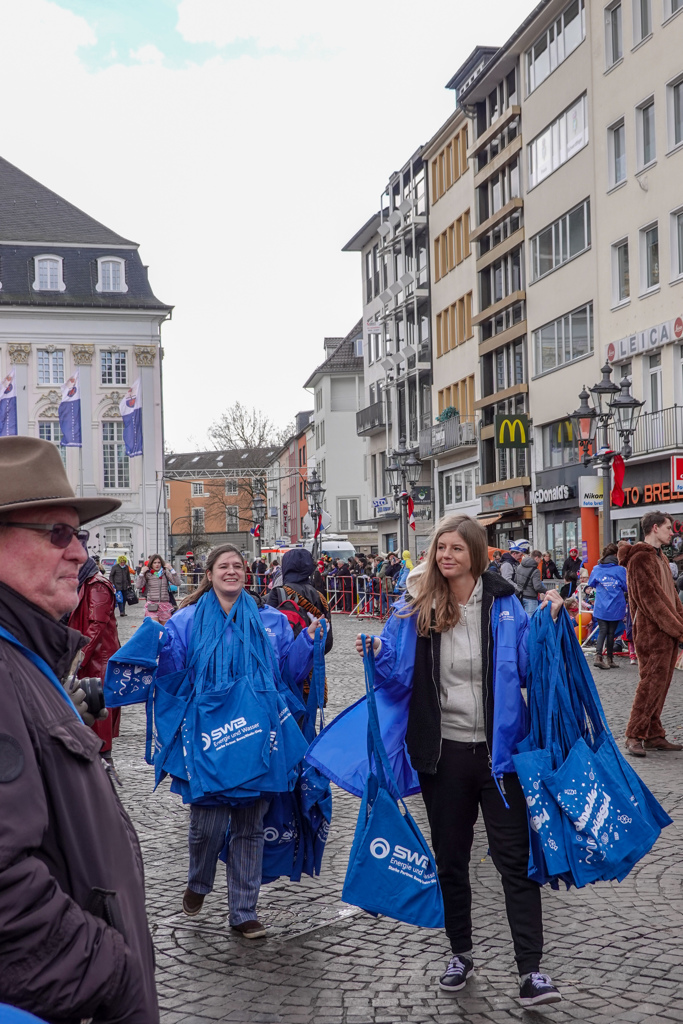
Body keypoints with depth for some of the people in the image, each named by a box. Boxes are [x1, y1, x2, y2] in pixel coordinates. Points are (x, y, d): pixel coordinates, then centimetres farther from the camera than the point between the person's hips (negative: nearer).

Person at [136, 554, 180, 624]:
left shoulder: (165, 573, 7)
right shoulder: (147, 574, 2)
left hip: (165, 604, 3)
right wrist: (142, 573, -11)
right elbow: (138, 586, -7)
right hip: (152, 605, -3)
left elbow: (177, 583, -3)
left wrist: (171, 569, -8)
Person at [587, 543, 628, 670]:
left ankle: (598, 656, -12)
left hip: (600, 607, 2)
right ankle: (609, 658, 16)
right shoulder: (620, 570, -9)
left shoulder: (596, 569, -1)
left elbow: (590, 584, 12)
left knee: (602, 631, 6)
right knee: (611, 632, 8)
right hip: (615, 607, -2)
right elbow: (627, 588, -5)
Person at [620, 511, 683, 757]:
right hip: (653, 634, -9)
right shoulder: (641, 559, -13)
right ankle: (634, 736, -3)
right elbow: (651, 600, -18)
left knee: (660, 685, 11)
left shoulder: (659, 557, 19)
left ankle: (654, 735, 16)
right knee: (651, 684, -8)